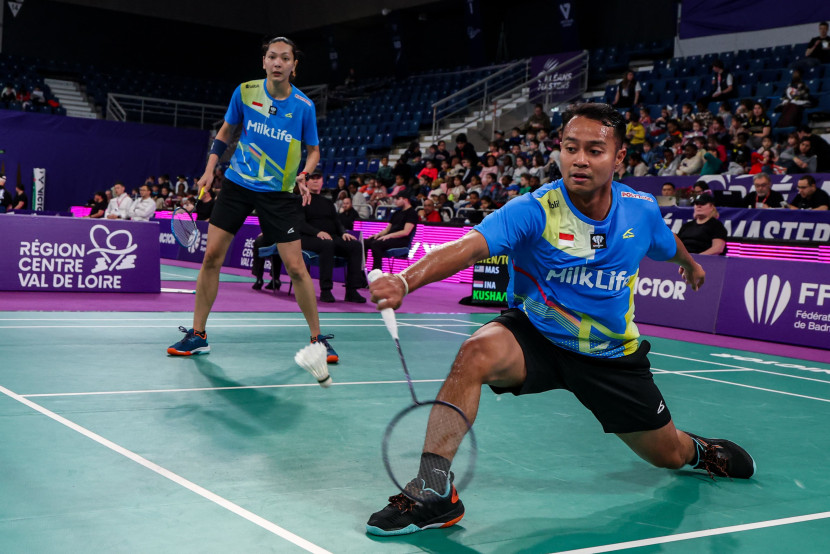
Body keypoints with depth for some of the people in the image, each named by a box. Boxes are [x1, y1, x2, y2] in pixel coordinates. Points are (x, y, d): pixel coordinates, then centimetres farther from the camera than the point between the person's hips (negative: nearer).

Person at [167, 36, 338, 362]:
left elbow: (313, 150, 6)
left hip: (279, 193, -1)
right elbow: (225, 132, 11)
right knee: (211, 256, -2)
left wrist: (304, 175, -13)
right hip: (237, 183, 2)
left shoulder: (304, 106, -7)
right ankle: (197, 335, 12)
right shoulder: (245, 92, -4)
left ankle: (318, 339, 9)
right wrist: (210, 169, 0)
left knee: (295, 266, -6)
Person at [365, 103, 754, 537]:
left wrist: (690, 263, 37)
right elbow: (465, 248, -41)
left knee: (669, 455, 11)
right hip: (535, 338, -3)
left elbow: (668, 245, 15)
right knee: (477, 351, -35)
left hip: (612, 355, 3)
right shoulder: (533, 211, -24)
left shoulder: (642, 210, -11)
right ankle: (433, 486, -29)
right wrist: (405, 280, -60)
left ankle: (695, 449, 51)